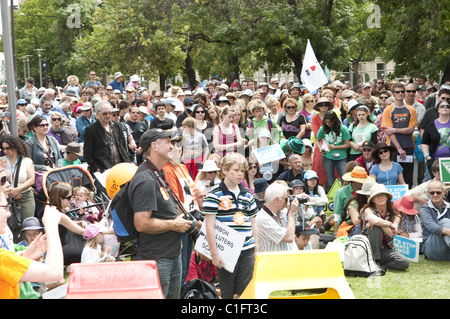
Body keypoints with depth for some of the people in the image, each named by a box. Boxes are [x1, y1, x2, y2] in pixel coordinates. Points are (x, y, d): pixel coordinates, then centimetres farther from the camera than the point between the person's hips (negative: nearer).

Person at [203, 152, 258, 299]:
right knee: (227, 291, 4)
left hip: (247, 251, 4)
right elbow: (209, 225, -7)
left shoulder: (248, 195, 13)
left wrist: (256, 250, 14)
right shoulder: (215, 195, -4)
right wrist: (214, 254, -10)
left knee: (245, 290, 3)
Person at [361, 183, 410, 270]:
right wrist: (389, 224, -18)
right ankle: (374, 261, -21)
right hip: (369, 249, -2)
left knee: (404, 263, -27)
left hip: (386, 249, 2)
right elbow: (375, 220, -32)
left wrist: (381, 223, -20)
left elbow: (391, 234, -13)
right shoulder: (368, 210, -6)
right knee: (376, 227, -31)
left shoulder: (394, 214, 3)